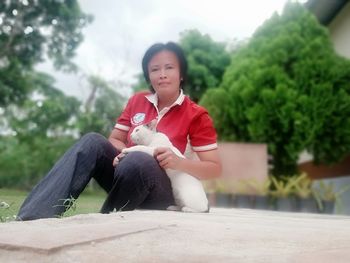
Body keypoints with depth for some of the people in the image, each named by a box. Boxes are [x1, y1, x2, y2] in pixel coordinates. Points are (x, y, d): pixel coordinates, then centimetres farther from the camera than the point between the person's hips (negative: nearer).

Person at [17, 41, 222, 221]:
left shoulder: (196, 115, -7)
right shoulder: (137, 101, 6)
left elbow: (215, 168, -8)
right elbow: (115, 139, 10)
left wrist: (179, 162, -27)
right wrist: (123, 153, -14)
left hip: (162, 193, -4)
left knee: (138, 161, -37)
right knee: (93, 142, -22)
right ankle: (33, 218, -32)